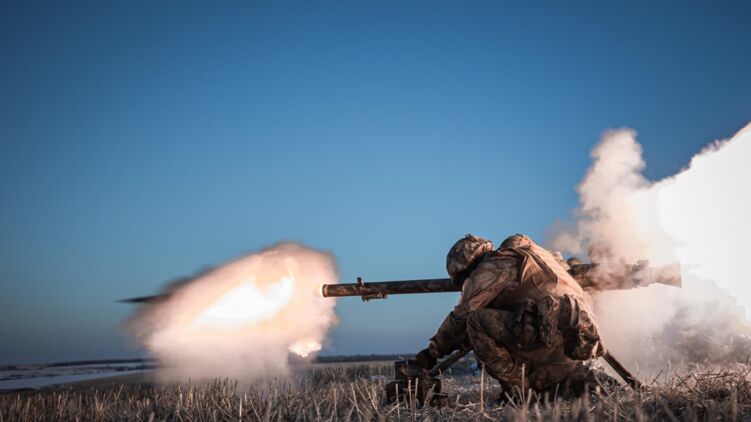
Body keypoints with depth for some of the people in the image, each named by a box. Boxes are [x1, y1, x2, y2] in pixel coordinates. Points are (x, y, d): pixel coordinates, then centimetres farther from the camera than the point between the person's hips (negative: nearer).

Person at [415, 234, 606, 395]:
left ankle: (517, 392, -5)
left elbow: (460, 317, -1)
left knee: (477, 321, -9)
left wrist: (432, 352, 9)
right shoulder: (520, 255, 26)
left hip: (553, 330, -10)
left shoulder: (491, 267, -2)